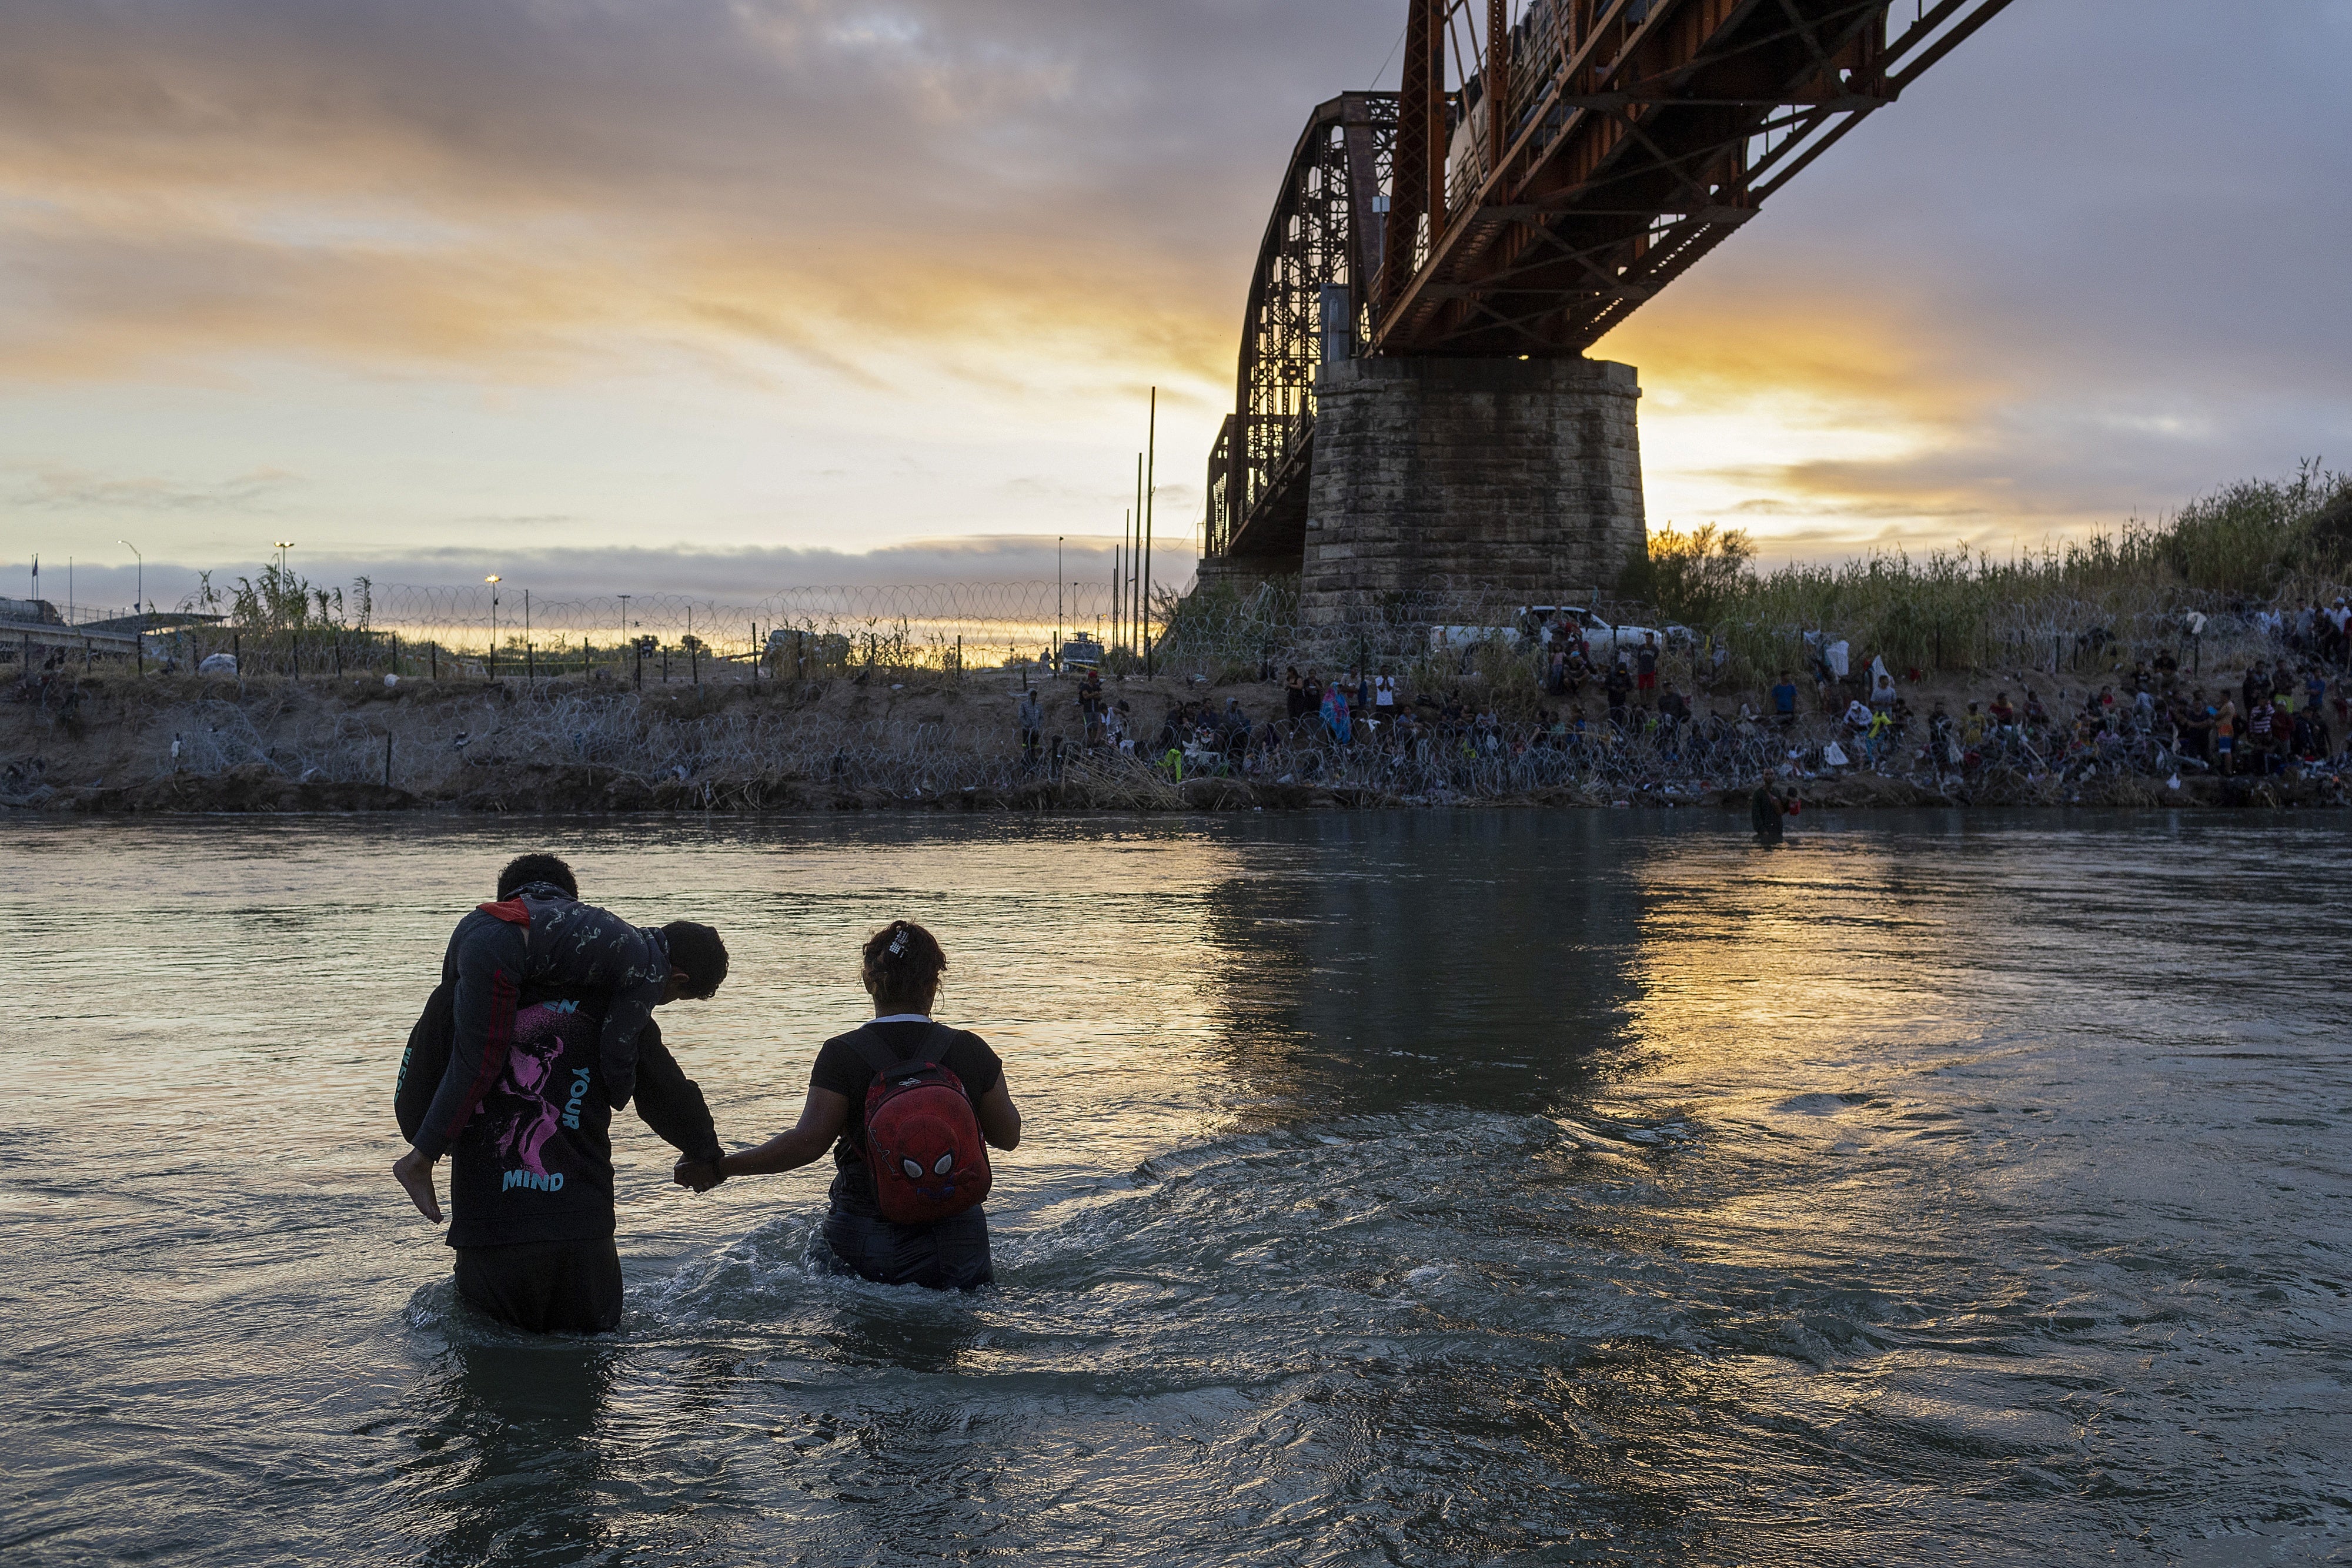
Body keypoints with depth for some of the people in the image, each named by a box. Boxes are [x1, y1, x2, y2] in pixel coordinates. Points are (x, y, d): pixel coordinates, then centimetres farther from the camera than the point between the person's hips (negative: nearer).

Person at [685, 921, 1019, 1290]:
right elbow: (1008, 1137, 9)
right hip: (955, 1239, 1)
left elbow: (808, 1142, -14)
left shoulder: (843, 1054, -7)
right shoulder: (970, 1050, -1)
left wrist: (719, 1169, -8)